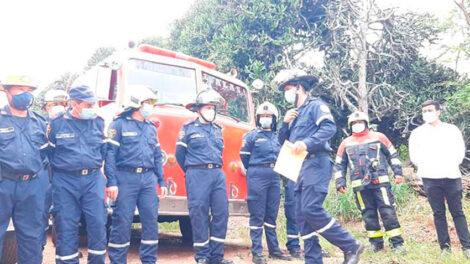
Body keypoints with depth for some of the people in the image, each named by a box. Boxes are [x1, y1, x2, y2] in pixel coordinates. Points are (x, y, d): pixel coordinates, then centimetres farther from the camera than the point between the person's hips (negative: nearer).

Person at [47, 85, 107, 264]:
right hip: (64, 182, -2)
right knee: (66, 227, 4)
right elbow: (47, 153, 7)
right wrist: (53, 181, 8)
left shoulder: (99, 123, 6)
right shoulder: (57, 123, -1)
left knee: (98, 224, 0)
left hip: (93, 180, 2)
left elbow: (105, 151, 16)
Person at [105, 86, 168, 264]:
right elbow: (110, 154, -7)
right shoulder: (119, 124, -1)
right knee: (122, 221, -1)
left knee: (151, 219, 4)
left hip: (148, 179, 5)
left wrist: (161, 181, 15)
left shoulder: (151, 128, 18)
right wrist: (112, 182, -14)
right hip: (126, 178, -5)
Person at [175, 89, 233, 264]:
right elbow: (180, 154, 5)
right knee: (199, 215, -2)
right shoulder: (188, 128, 2)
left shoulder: (218, 130, 17)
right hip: (197, 176, -5)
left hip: (218, 174, 5)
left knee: (221, 213, 1)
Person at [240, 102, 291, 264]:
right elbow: (244, 155, 3)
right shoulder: (252, 135, 0)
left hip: (274, 177, 5)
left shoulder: (277, 137, 15)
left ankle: (274, 250, 16)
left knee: (272, 215, 9)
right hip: (257, 177, -5)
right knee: (257, 215, -3)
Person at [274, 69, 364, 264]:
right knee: (302, 216, 3)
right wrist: (285, 123, 6)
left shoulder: (315, 105, 0)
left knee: (312, 209, -19)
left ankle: (351, 246, -6)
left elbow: (329, 127, -16)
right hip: (300, 168, 9)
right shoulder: (295, 114, 25)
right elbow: (282, 141, 23)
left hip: (315, 164, -9)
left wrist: (307, 143, -27)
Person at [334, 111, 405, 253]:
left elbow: (393, 155, 12)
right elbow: (339, 165, 14)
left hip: (380, 182, -2)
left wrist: (398, 172, 3)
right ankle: (376, 242, 17)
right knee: (368, 214, 6)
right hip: (360, 186, 2)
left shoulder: (379, 137, 8)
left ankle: (397, 243, 4)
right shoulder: (346, 143, 12)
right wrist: (340, 183, 6)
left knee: (388, 212, -4)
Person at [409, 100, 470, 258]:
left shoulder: (452, 129, 5)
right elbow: (414, 155, 7)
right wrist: (425, 166, -1)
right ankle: (445, 246, 12)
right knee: (438, 213, 5)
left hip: (451, 177, 0)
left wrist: (452, 165, -1)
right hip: (430, 179, 0)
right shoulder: (417, 133, 5)